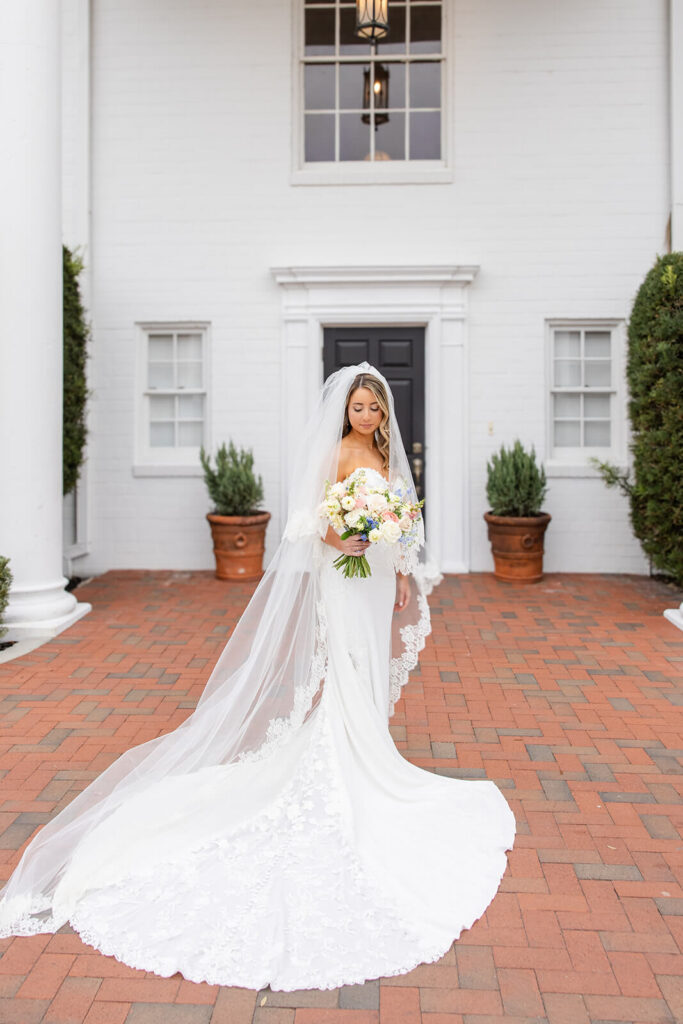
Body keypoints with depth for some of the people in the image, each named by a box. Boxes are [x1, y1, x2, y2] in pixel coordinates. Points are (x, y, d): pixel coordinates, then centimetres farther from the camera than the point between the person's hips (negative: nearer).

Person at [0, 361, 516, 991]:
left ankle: (366, 768, 29)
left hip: (380, 578, 8)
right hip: (345, 580, -8)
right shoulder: (339, 452, -10)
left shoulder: (384, 455, 15)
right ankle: (344, 788, 7)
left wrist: (404, 576, 15)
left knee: (372, 677, 15)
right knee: (347, 683, -3)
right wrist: (343, 540, -35)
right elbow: (318, 518, -16)